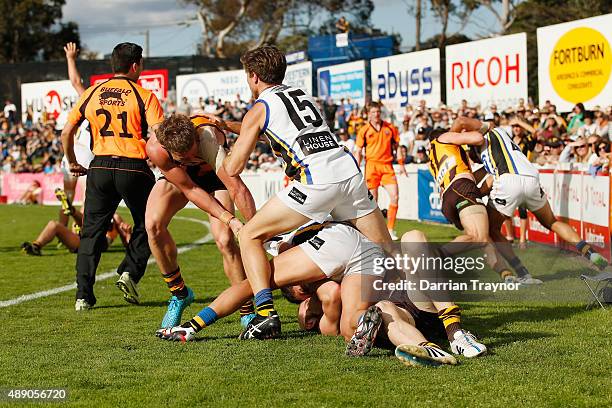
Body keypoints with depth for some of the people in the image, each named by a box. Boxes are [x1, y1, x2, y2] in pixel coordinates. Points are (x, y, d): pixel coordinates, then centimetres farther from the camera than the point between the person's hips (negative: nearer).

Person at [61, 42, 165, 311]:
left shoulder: (91, 94, 8)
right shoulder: (144, 96, -3)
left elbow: (66, 132, 11)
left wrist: (72, 163, 24)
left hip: (100, 167, 3)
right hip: (134, 167, -3)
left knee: (92, 232, 9)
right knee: (145, 225, 18)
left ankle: (83, 295, 4)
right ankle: (129, 272, 0)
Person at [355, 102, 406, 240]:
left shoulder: (390, 128, 9)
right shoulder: (364, 131, 3)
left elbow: (397, 147, 16)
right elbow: (358, 152, 4)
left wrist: (401, 165, 9)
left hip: (387, 165, 2)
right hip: (372, 164, -2)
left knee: (395, 196, -10)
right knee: (373, 200, -2)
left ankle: (390, 229, -1)